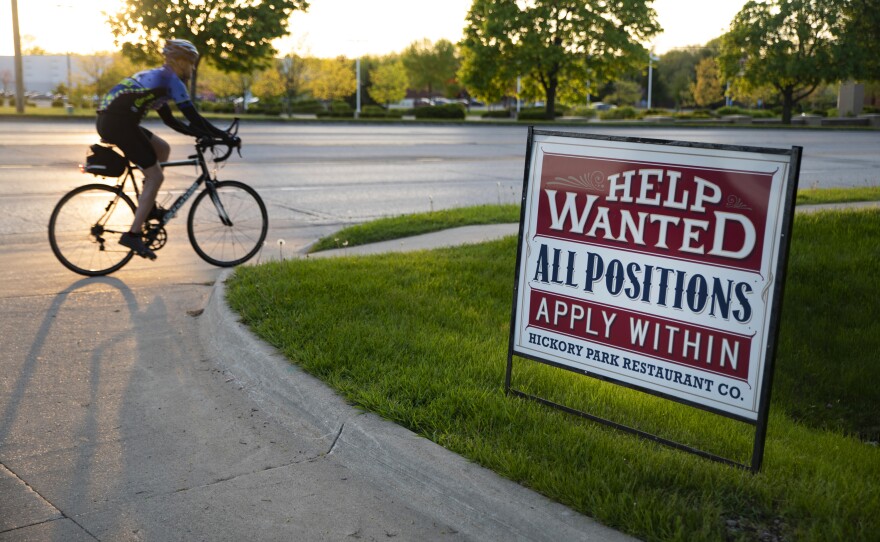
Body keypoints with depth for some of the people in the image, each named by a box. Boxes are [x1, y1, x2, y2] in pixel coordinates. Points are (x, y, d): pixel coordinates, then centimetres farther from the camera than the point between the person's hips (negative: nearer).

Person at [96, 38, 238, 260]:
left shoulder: (156, 77, 25)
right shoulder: (172, 80, -3)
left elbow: (170, 120, 27)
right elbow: (193, 117, -9)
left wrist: (203, 134, 23)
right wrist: (225, 137, -2)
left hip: (108, 121, 10)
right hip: (119, 122, -10)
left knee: (162, 149, 22)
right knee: (155, 176, -4)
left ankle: (149, 208, 23)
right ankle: (133, 234, -6)